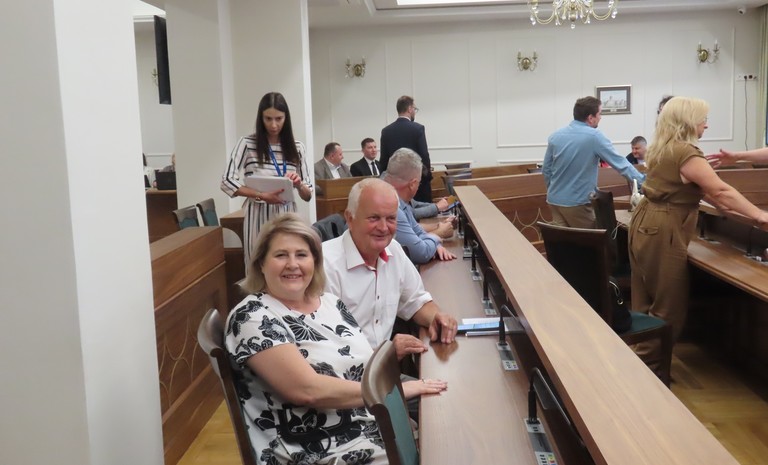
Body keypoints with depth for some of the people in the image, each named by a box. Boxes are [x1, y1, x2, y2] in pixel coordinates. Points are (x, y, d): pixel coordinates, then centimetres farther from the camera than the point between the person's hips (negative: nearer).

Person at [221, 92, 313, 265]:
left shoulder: (296, 147, 7)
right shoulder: (247, 143, -1)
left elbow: (308, 195, 9)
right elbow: (227, 182, -7)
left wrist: (298, 185, -13)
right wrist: (262, 196, -17)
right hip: (259, 217, -2)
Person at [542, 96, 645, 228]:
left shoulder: (555, 136, 3)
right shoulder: (594, 136, -12)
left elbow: (545, 170, 10)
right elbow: (620, 163, -8)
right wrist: (643, 181, 2)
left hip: (554, 200, 6)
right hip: (577, 203, -5)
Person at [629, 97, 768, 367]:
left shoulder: (664, 148, 12)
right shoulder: (685, 153, -18)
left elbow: (697, 187, 19)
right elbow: (720, 190, -17)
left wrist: (722, 205, 18)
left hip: (647, 224, 10)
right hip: (662, 233, -10)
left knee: (647, 301, 16)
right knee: (668, 307, 0)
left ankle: (642, 358, 25)